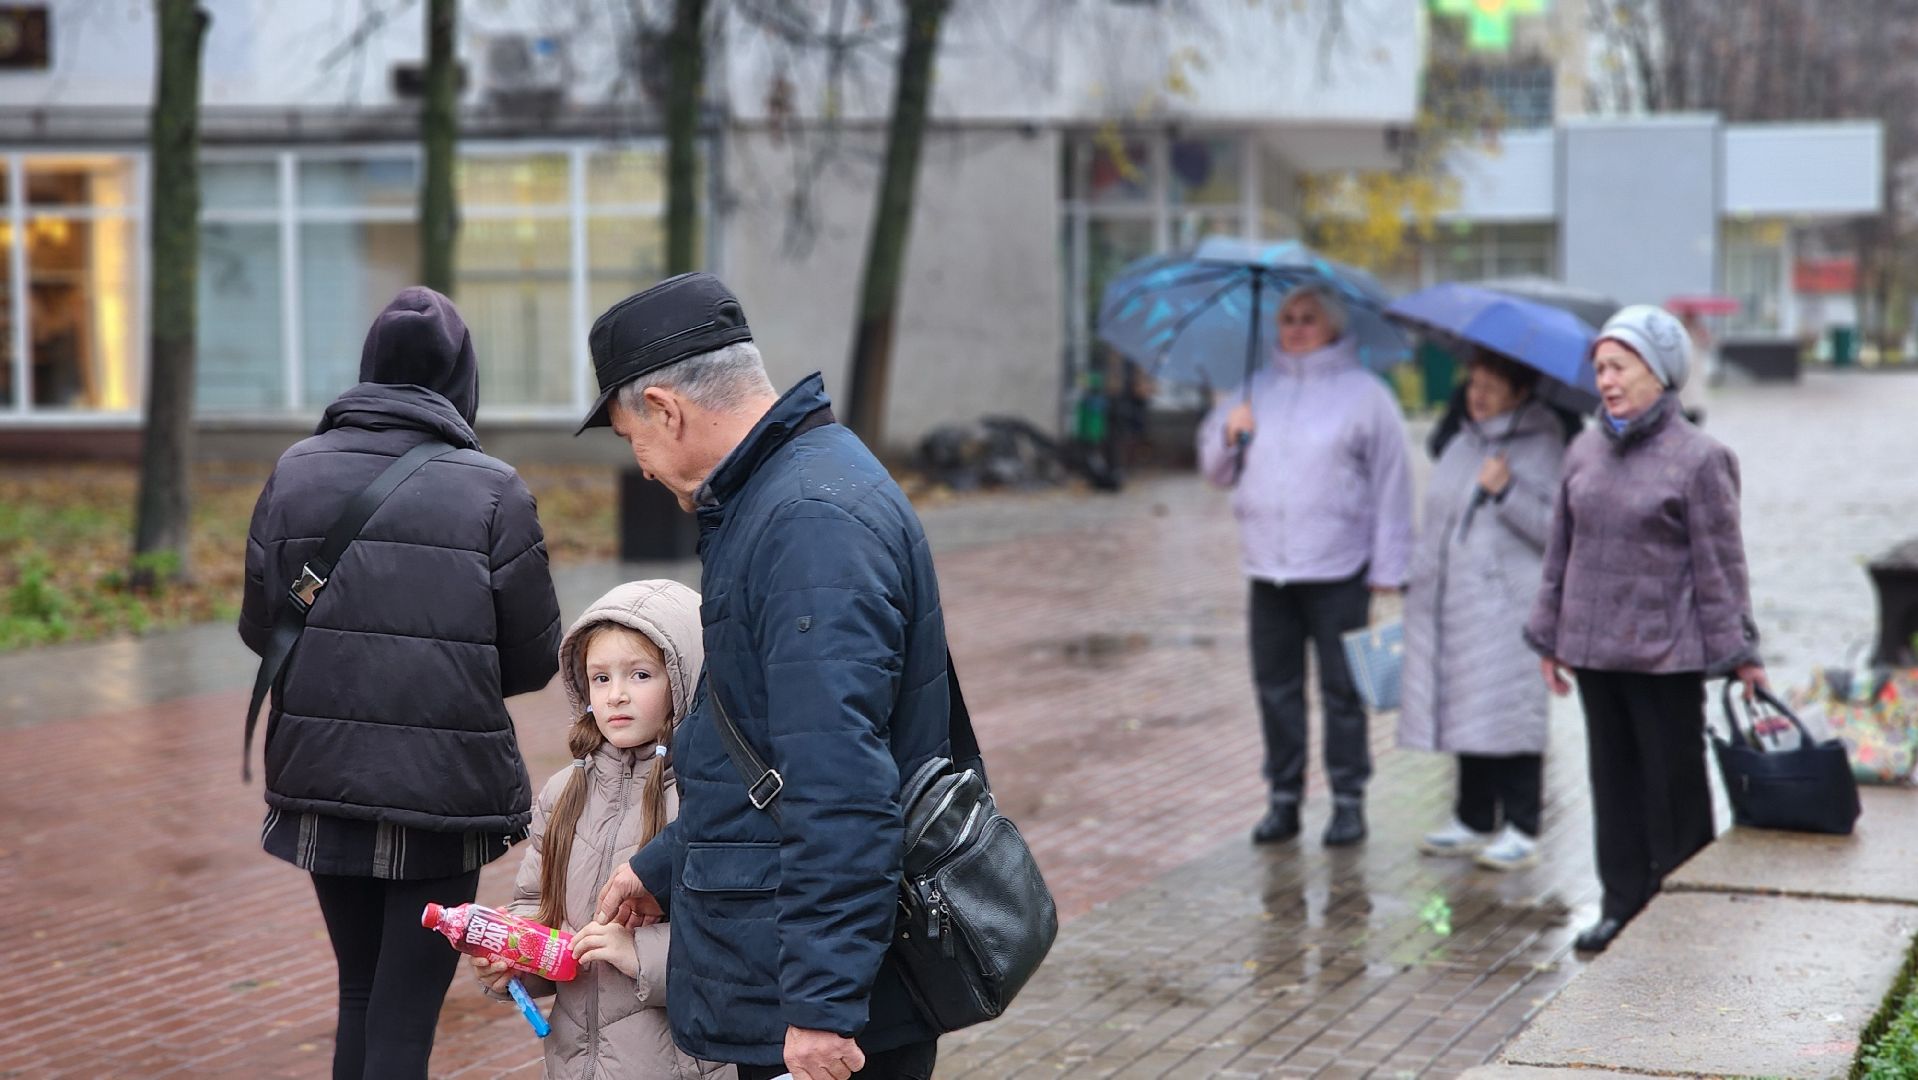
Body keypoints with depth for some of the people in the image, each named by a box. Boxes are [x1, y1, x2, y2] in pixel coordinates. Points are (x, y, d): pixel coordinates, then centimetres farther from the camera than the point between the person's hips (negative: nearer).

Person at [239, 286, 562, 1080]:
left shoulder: (296, 472, -2)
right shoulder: (492, 491, -9)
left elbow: (259, 630, 5)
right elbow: (533, 660, -4)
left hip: (323, 781, 3)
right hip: (443, 789, -3)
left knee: (359, 995, 20)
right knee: (405, 1014, 4)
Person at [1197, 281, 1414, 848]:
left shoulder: (1365, 393, 0)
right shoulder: (1258, 389, 14)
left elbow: (1391, 483, -2)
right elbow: (1216, 470, 20)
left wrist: (1388, 568, -7)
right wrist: (1228, 434, -3)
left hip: (1337, 571, -4)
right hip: (1267, 567, 4)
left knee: (1341, 690, 0)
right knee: (1276, 688, 8)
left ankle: (1349, 801, 9)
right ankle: (1283, 798, 17)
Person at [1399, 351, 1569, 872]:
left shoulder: (1541, 447, -5)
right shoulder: (1462, 443, 17)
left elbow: (1555, 528, -12)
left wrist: (1507, 492, -21)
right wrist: (1418, 582, 22)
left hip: (1507, 608, -7)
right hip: (1451, 605, 7)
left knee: (1509, 716, -7)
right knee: (1465, 715, 10)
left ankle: (1521, 831, 0)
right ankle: (1473, 822, 19)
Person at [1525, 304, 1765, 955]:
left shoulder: (1697, 458, -7)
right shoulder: (1584, 454, 8)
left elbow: (1720, 562, -6)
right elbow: (1561, 551, 14)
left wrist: (1738, 652, -6)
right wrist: (1549, 636, 14)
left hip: (1666, 654, -5)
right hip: (1593, 649, 5)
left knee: (1674, 781, 4)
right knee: (1614, 780, 12)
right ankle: (1623, 904, 21)